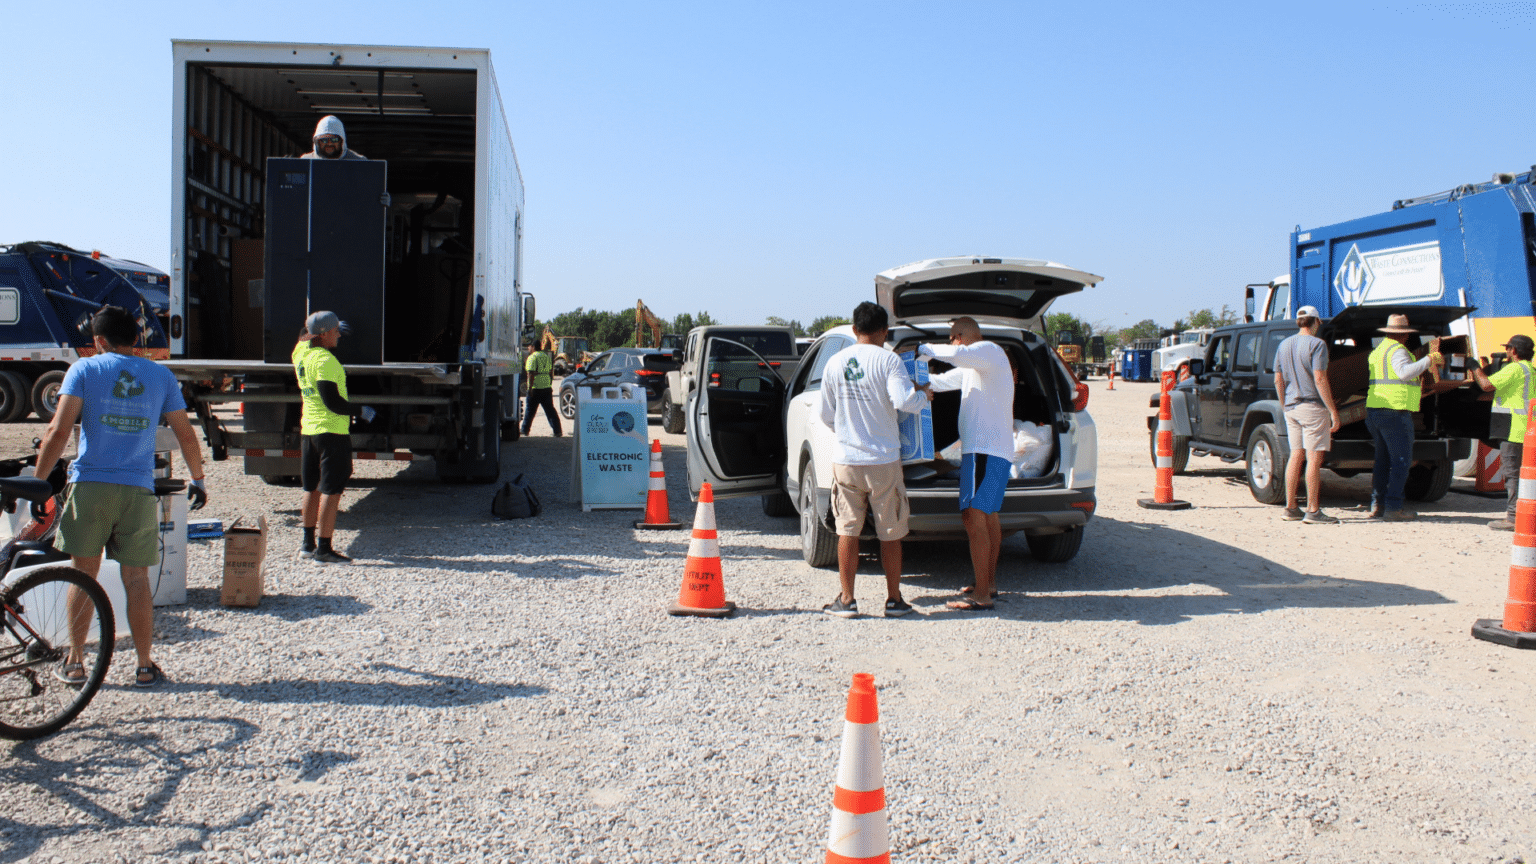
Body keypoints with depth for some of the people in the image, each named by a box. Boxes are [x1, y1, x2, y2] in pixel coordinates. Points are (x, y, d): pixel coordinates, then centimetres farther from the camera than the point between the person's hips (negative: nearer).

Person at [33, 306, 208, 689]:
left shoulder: (84, 369, 2)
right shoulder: (161, 375, 9)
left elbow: (59, 431, -7)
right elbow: (185, 434, 8)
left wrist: (38, 481, -1)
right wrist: (198, 480, 20)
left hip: (90, 484, -1)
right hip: (139, 489, 1)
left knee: (84, 575, 12)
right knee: (137, 578, 7)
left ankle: (74, 662, 19)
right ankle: (145, 667, 10)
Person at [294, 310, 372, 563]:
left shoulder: (300, 352, 6)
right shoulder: (325, 360, -19)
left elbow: (304, 336, 33)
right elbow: (332, 402, -22)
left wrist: (319, 328, 38)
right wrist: (360, 410, -10)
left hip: (308, 429, 9)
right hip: (332, 431, -9)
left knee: (312, 488, 18)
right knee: (332, 490, -4)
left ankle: (308, 544, 28)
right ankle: (324, 549, -3)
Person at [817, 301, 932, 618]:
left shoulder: (835, 363, 4)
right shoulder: (888, 360, -7)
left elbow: (826, 415, 9)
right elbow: (904, 401, -21)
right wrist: (924, 395, 0)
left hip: (846, 460, 3)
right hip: (883, 461, -2)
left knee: (848, 531, 9)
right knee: (890, 533, 8)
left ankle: (846, 599, 11)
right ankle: (894, 600, 15)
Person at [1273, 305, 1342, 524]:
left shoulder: (1284, 345, 12)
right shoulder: (1316, 344, -10)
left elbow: (1278, 380, 13)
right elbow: (1319, 379, -17)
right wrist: (1333, 411, -14)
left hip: (1292, 407, 7)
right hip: (1313, 407, -7)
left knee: (1296, 456, 11)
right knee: (1314, 458, -5)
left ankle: (1290, 508, 13)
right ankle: (1313, 511, -5)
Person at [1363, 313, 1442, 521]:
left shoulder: (1377, 351, 20)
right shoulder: (1397, 350, -10)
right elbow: (1405, 372, -28)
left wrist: (1414, 390, 38)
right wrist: (1428, 360, -21)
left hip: (1374, 411, 9)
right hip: (1395, 412, -9)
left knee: (1383, 460, 15)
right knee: (1401, 461, -3)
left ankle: (1377, 505, 14)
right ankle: (1392, 508, -5)